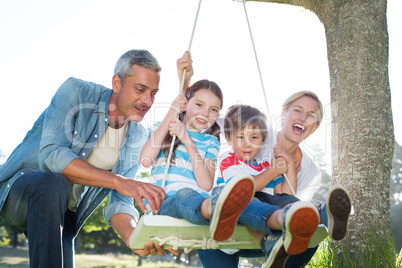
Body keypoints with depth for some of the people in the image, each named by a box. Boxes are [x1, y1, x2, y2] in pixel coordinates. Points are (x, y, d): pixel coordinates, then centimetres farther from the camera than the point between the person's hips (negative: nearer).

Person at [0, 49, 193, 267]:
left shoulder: (137, 138, -2)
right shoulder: (75, 92, -16)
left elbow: (120, 200, -8)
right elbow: (50, 156, -29)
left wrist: (131, 234, -33)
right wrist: (118, 181, -37)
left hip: (63, 212, 5)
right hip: (18, 189, -5)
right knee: (54, 183, -36)